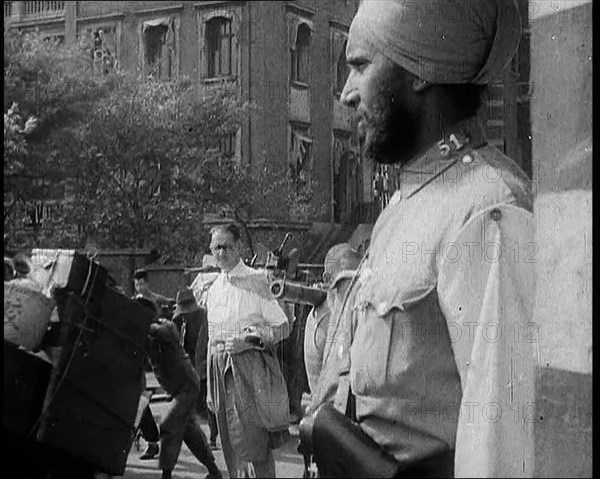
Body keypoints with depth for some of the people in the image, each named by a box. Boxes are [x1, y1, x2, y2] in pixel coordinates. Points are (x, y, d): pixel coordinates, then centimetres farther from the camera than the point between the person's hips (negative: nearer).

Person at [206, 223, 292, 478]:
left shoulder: (256, 281, -3)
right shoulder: (214, 290, 15)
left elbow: (283, 327, -2)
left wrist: (251, 338, -16)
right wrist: (210, 390, 18)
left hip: (249, 366, -6)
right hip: (221, 368, 6)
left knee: (255, 445, -10)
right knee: (230, 445, 8)